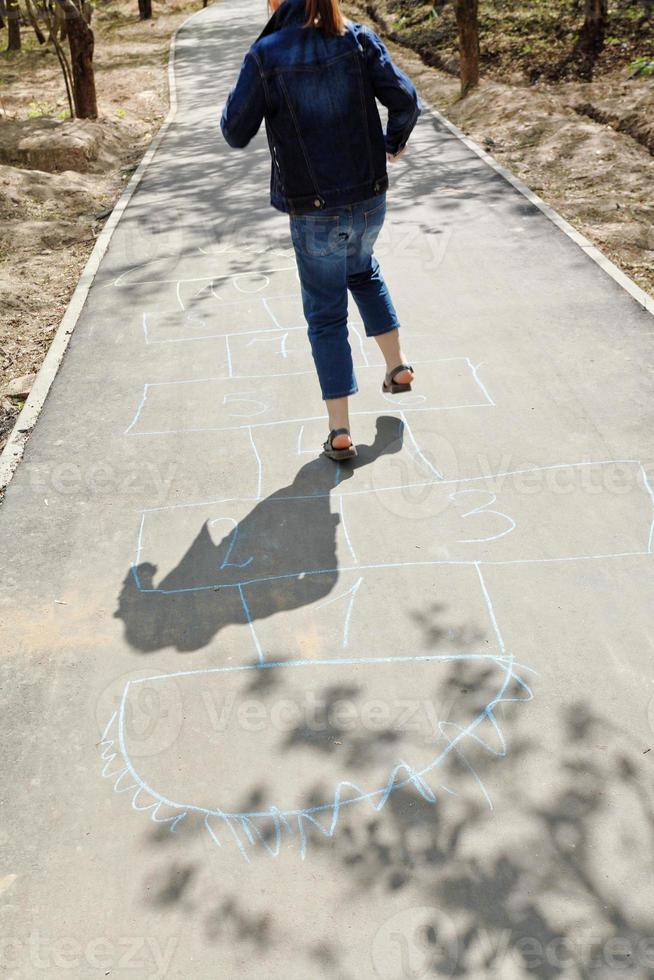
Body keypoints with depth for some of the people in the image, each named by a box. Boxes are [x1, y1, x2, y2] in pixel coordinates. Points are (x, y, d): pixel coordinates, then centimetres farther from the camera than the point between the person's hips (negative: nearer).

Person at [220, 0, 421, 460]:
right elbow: (405, 100, -5)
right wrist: (394, 143, 15)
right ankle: (397, 366, 32)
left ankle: (340, 431, 8)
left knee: (326, 315, 9)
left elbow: (235, 133, -7)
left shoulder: (266, 55, -11)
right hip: (370, 198, 3)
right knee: (363, 270, 33)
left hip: (313, 212, -3)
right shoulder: (358, 39, -4)